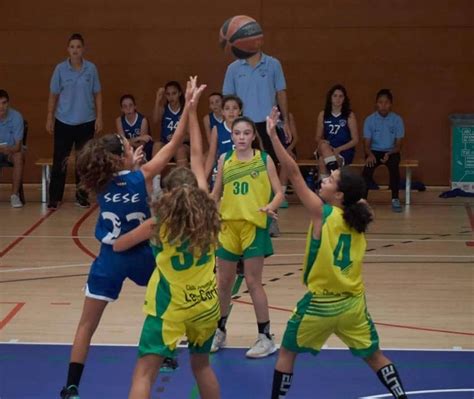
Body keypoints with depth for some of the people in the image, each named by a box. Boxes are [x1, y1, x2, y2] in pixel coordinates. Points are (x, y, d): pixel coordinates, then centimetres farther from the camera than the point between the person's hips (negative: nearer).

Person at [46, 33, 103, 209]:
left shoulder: (91, 68, -1)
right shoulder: (60, 69, -3)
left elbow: (97, 94, 4)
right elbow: (53, 95, 2)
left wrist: (99, 117, 0)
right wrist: (49, 118, 1)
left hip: (86, 122, 1)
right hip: (63, 122, -1)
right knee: (59, 161, 0)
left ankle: (82, 196, 19)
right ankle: (54, 197, 8)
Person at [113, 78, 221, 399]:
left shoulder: (161, 224, -10)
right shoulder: (207, 211, -5)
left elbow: (118, 246, 4)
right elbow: (197, 157, 3)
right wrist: (193, 111, 10)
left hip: (171, 306, -4)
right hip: (206, 303, 4)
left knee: (145, 373, -5)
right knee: (202, 365, 23)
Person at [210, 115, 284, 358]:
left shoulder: (264, 160, -3)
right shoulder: (224, 160, 5)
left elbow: (279, 192, -3)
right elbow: (216, 193, 13)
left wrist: (270, 207, -22)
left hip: (254, 226, -3)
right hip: (228, 225, 3)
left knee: (253, 281, -3)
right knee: (224, 282, 10)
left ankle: (265, 337, 7)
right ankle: (219, 331, 27)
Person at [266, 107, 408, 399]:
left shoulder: (322, 213, -14)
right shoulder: (358, 220, -1)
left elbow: (294, 173, -18)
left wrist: (273, 135, -18)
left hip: (321, 302, -5)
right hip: (353, 302, 5)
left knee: (288, 352, 13)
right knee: (374, 356, 17)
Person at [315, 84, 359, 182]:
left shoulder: (349, 115, 2)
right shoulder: (323, 114, 9)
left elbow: (355, 140, -1)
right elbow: (318, 137, 13)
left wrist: (339, 149, -14)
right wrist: (321, 142, -12)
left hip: (345, 151, -3)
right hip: (327, 150, 3)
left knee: (323, 160, -33)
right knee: (323, 146, -35)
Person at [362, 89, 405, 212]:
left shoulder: (397, 120, -4)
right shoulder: (369, 120, -4)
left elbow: (398, 145, -4)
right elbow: (367, 144, -4)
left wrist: (389, 154, -24)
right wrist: (370, 154, -27)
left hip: (391, 152, 0)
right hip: (374, 151, 0)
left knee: (394, 164, -34)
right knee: (368, 166, -33)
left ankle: (395, 199, -24)